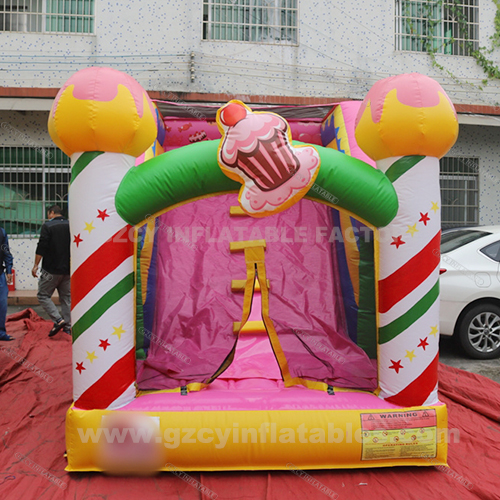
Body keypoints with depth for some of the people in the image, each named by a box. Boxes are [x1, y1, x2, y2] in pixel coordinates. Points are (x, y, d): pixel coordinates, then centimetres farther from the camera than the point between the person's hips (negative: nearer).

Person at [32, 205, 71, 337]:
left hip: (51, 270, -5)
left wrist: (36, 265, -5)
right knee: (66, 297, 10)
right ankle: (67, 327, 11)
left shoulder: (47, 226, -7)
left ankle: (58, 320, -9)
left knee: (43, 295, 5)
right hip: (68, 270, 6)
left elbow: (41, 248, -12)